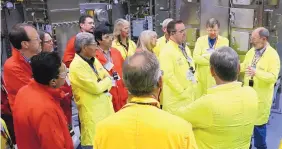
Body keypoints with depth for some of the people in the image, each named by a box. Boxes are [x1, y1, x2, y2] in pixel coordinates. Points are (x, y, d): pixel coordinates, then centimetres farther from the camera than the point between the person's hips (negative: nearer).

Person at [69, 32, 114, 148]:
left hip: (105, 107, 8)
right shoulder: (77, 66, -17)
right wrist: (107, 80, -3)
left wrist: (102, 85, -8)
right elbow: (95, 87, -21)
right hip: (91, 112, -8)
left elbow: (108, 78, 12)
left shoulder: (93, 60, 9)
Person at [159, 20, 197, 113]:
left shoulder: (185, 48, 13)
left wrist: (194, 83, 9)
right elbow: (168, 75, -22)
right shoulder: (166, 51, -15)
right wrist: (182, 92, -17)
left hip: (190, 96, 8)